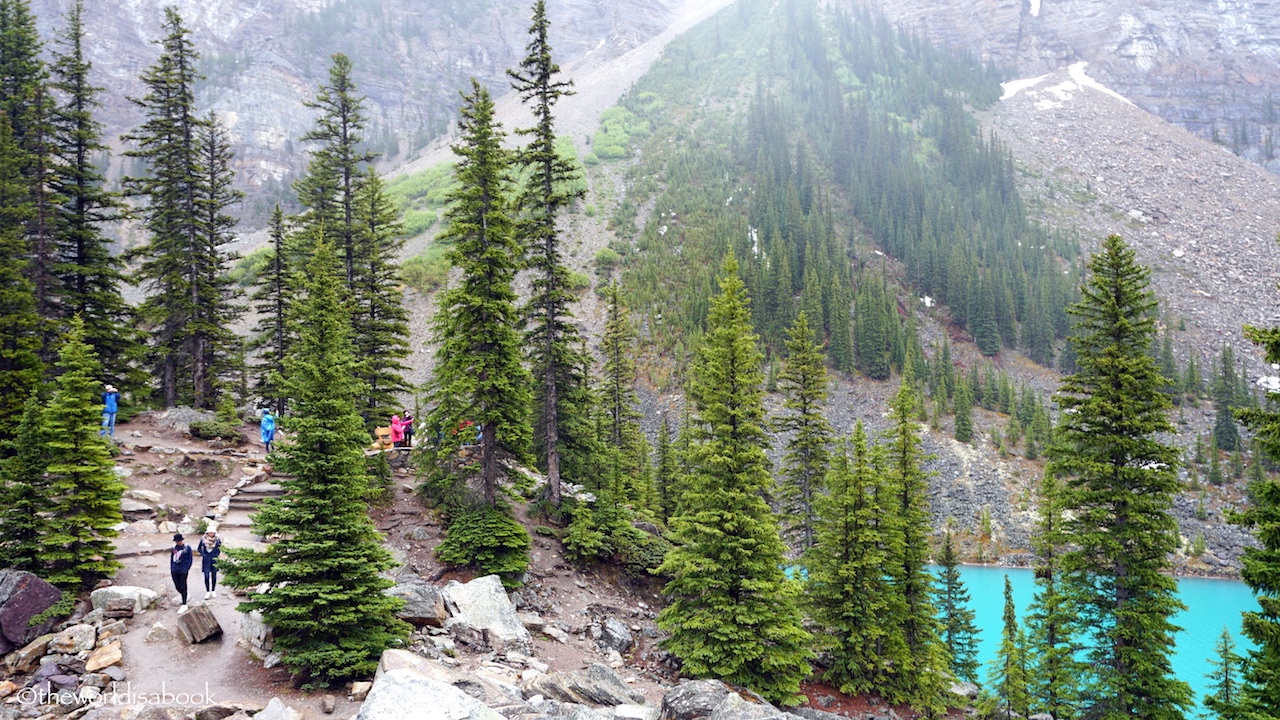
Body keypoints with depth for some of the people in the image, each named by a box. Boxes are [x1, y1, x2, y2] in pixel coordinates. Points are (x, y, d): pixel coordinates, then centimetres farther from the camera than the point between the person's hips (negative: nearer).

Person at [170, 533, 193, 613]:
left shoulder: (187, 547, -7)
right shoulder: (174, 547, 5)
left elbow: (189, 560, -3)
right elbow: (171, 558, 15)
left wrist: (186, 569, -9)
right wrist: (171, 568, 10)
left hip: (183, 571, -4)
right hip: (174, 571, 4)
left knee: (183, 587, -2)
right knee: (177, 586, 12)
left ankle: (184, 605, 5)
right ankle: (181, 594, 45)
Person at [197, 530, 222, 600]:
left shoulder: (217, 539, -3)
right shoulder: (204, 539, -5)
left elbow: (219, 548, 12)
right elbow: (198, 548, 7)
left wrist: (216, 555, 0)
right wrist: (203, 555, -4)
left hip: (214, 560, 1)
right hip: (206, 560, -1)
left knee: (214, 576, 7)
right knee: (206, 576, -4)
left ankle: (213, 591, 20)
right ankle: (207, 592, 4)